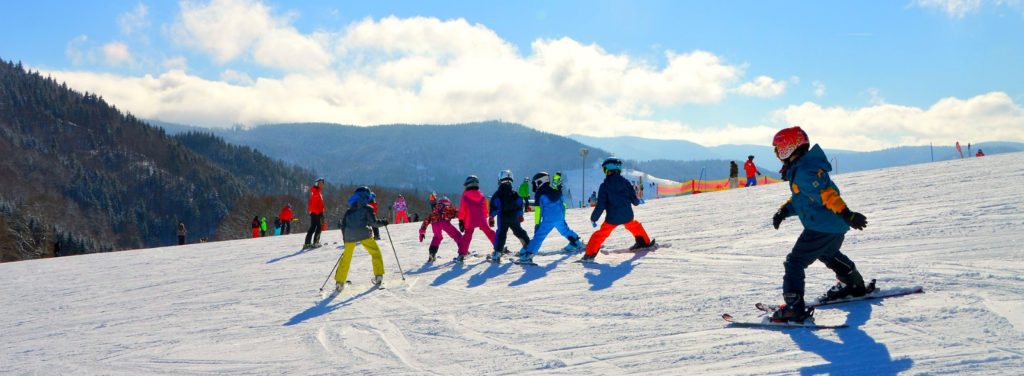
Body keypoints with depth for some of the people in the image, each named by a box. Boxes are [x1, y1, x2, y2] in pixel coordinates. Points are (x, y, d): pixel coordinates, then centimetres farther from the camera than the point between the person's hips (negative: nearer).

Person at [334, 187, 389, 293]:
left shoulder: (349, 211, 22)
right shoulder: (367, 208, 6)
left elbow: (343, 225, 20)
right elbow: (373, 222, -4)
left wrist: (345, 239, 25)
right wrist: (382, 222, 13)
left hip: (349, 235, 4)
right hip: (363, 234, -4)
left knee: (346, 258, 14)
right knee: (375, 252, 12)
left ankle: (339, 282, 11)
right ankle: (378, 276, 4)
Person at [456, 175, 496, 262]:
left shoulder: (465, 196, -2)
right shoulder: (482, 196, 10)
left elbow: (462, 210, -3)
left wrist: (461, 221, 2)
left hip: (470, 221, -3)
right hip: (482, 220, 3)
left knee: (467, 236, 1)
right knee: (489, 233, 17)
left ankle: (461, 254, -9)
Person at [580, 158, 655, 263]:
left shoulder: (604, 186, -8)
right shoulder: (625, 182, 0)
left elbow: (601, 205, -11)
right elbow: (634, 199, 6)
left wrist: (593, 218, -1)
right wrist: (638, 202, 30)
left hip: (612, 218, -3)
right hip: (627, 216, 3)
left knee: (601, 234, 7)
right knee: (635, 226, 32)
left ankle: (590, 254, 2)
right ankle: (645, 242, 44)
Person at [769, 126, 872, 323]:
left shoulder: (803, 171, -21)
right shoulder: (799, 168, 13)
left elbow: (826, 193, -29)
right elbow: (800, 197, 22)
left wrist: (846, 214, -33)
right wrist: (784, 211, 9)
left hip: (821, 228, -11)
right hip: (837, 226, 11)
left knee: (794, 262, -11)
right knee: (828, 254, 36)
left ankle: (794, 307, -19)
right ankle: (856, 285, 54)